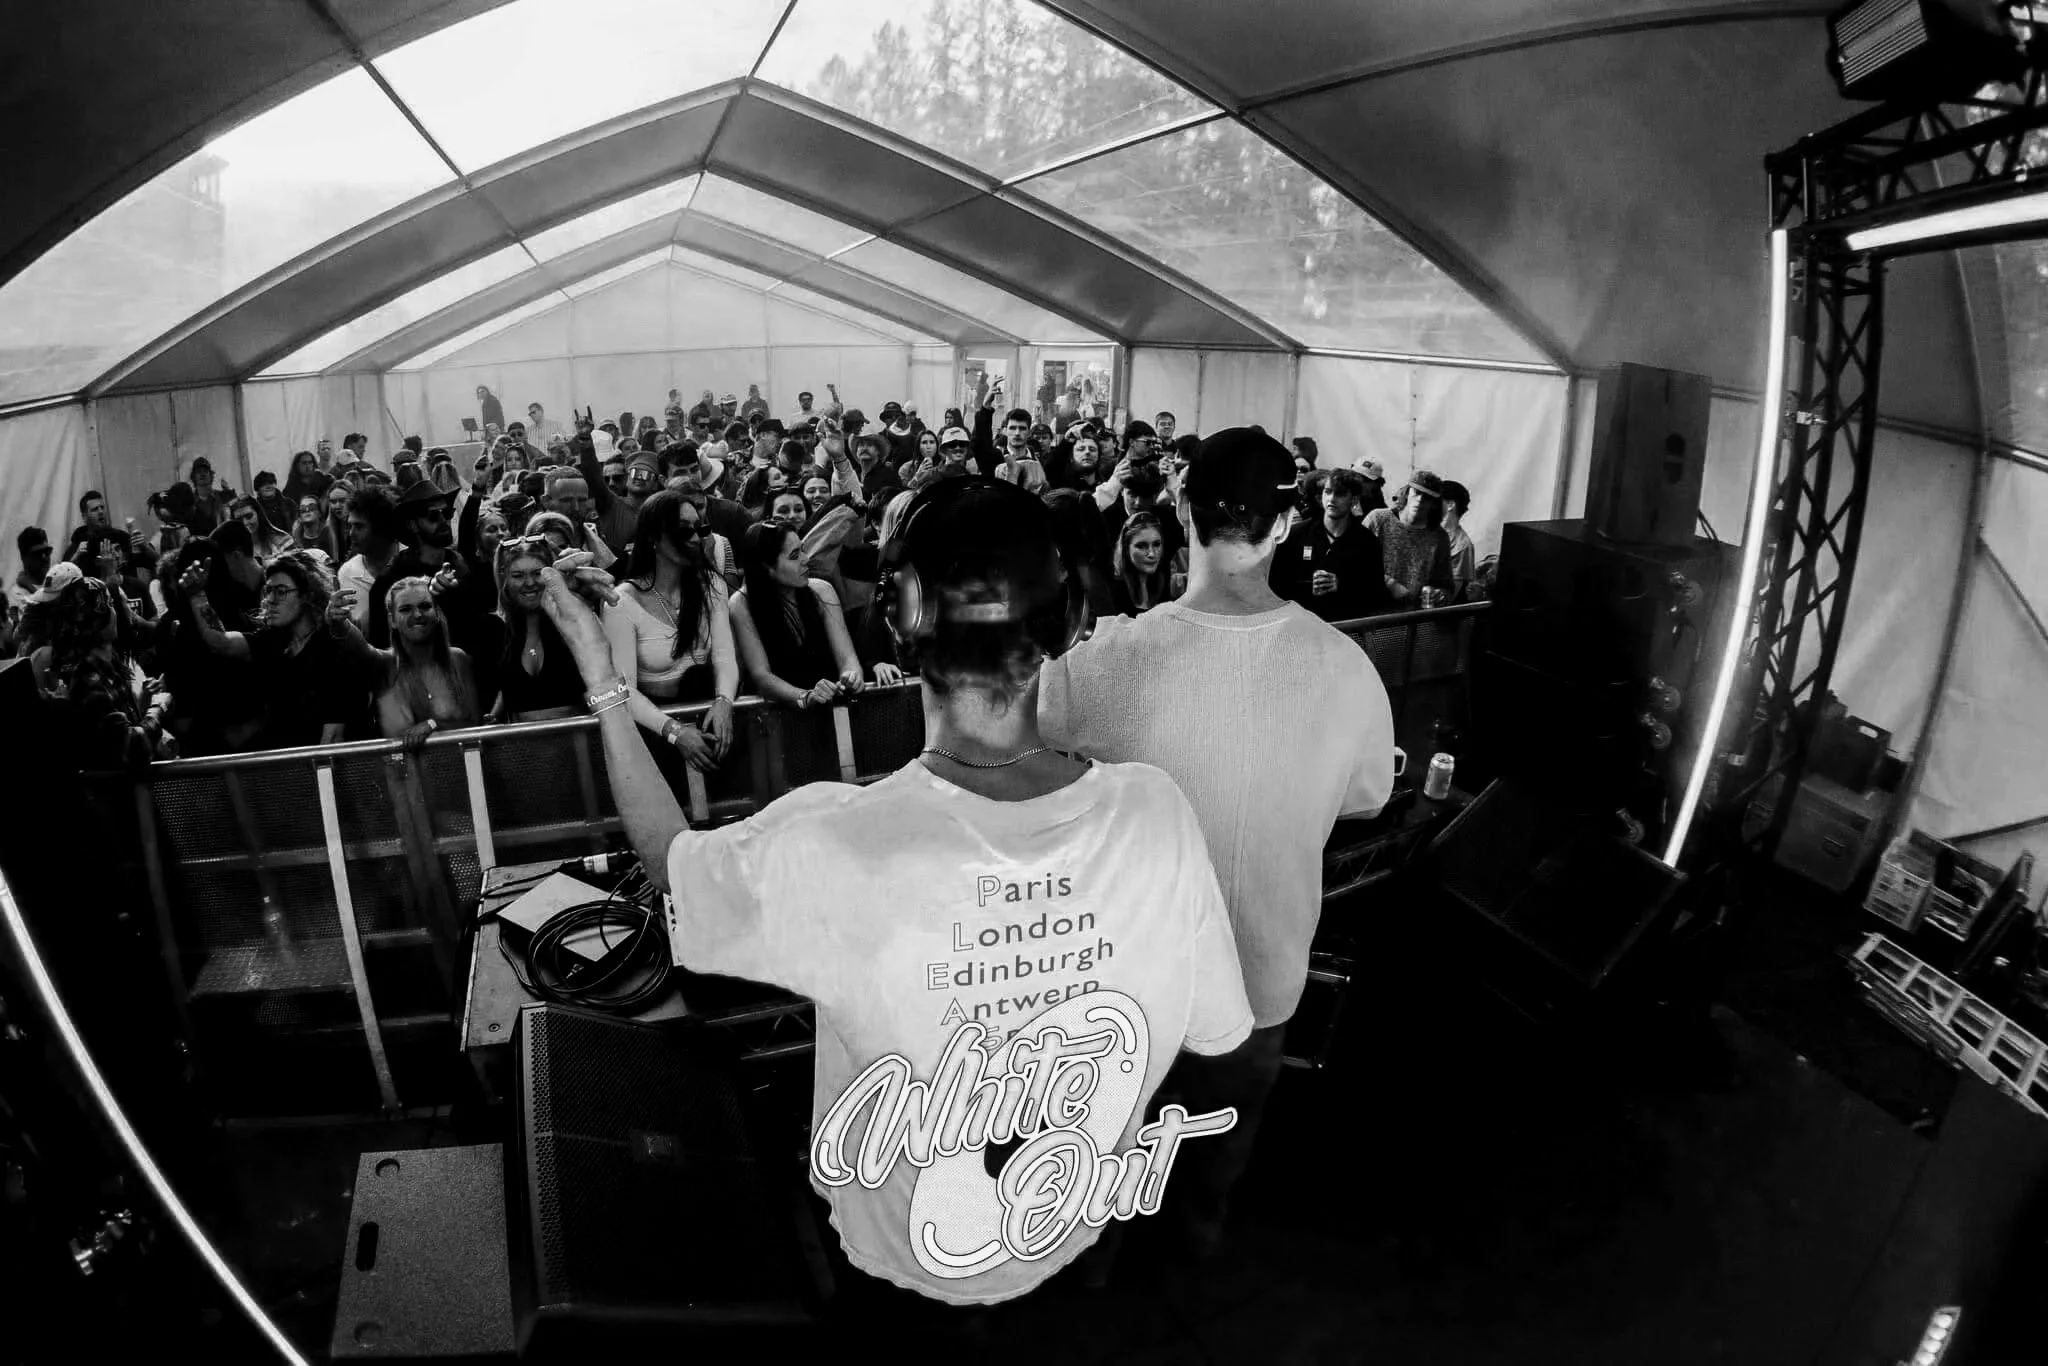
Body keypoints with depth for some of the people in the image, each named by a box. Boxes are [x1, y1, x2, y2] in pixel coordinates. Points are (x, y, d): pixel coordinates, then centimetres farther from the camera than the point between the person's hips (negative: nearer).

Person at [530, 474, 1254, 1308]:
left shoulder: (827, 847, -36)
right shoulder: (1157, 815, -30)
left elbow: (668, 858, -12)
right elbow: (1214, 1035, -13)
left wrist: (603, 683, -3)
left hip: (916, 1258, -2)